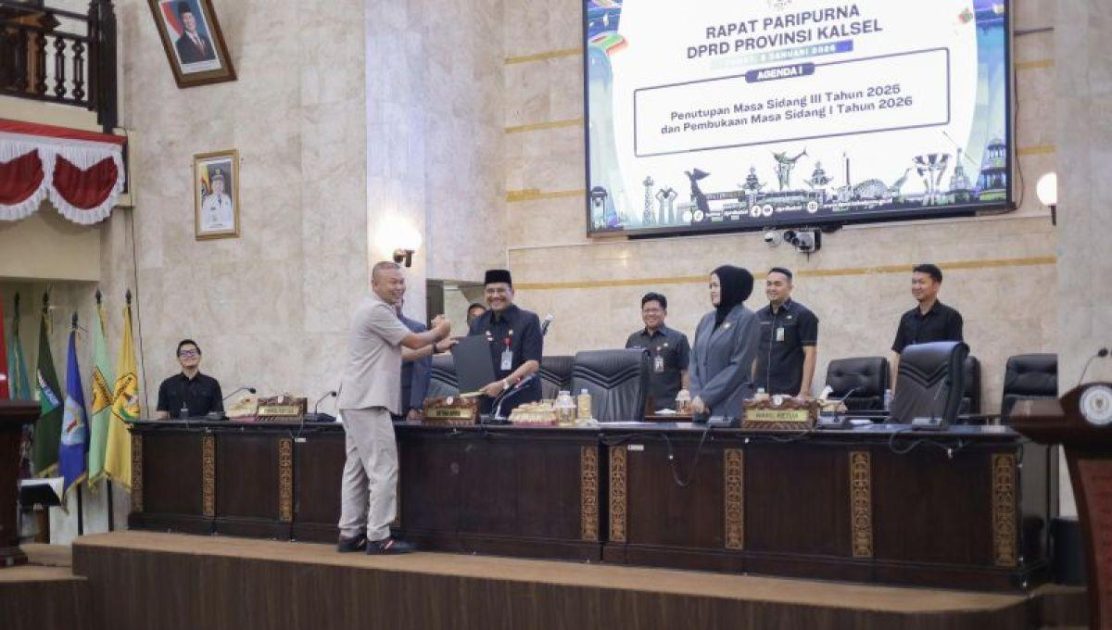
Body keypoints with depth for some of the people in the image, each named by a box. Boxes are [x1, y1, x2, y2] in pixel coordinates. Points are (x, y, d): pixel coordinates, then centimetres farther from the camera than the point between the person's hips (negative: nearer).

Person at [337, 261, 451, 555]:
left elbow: (399, 352, 23)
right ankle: (378, 537, -7)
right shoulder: (376, 310, -13)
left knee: (356, 469, 11)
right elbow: (413, 341, -9)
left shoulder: (375, 310, 21)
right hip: (368, 402, -11)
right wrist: (439, 331, 9)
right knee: (383, 470, -8)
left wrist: (434, 346, 16)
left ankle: (349, 534, 14)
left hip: (357, 401, 11)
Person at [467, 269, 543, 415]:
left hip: (522, 402, -4)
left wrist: (503, 384, -19)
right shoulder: (478, 324, 12)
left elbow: (533, 363, -9)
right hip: (487, 403, 4)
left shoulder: (528, 320, -1)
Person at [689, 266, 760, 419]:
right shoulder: (707, 320, 14)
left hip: (732, 407, -5)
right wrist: (696, 395, -6)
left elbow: (739, 366, -10)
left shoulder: (747, 319, -3)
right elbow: (694, 360, 11)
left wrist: (706, 397, -12)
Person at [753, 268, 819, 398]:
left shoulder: (803, 315, -2)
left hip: (790, 394, -5)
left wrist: (804, 392, -14)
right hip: (760, 392, 5)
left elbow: (810, 354, -6)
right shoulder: (759, 316, 13)